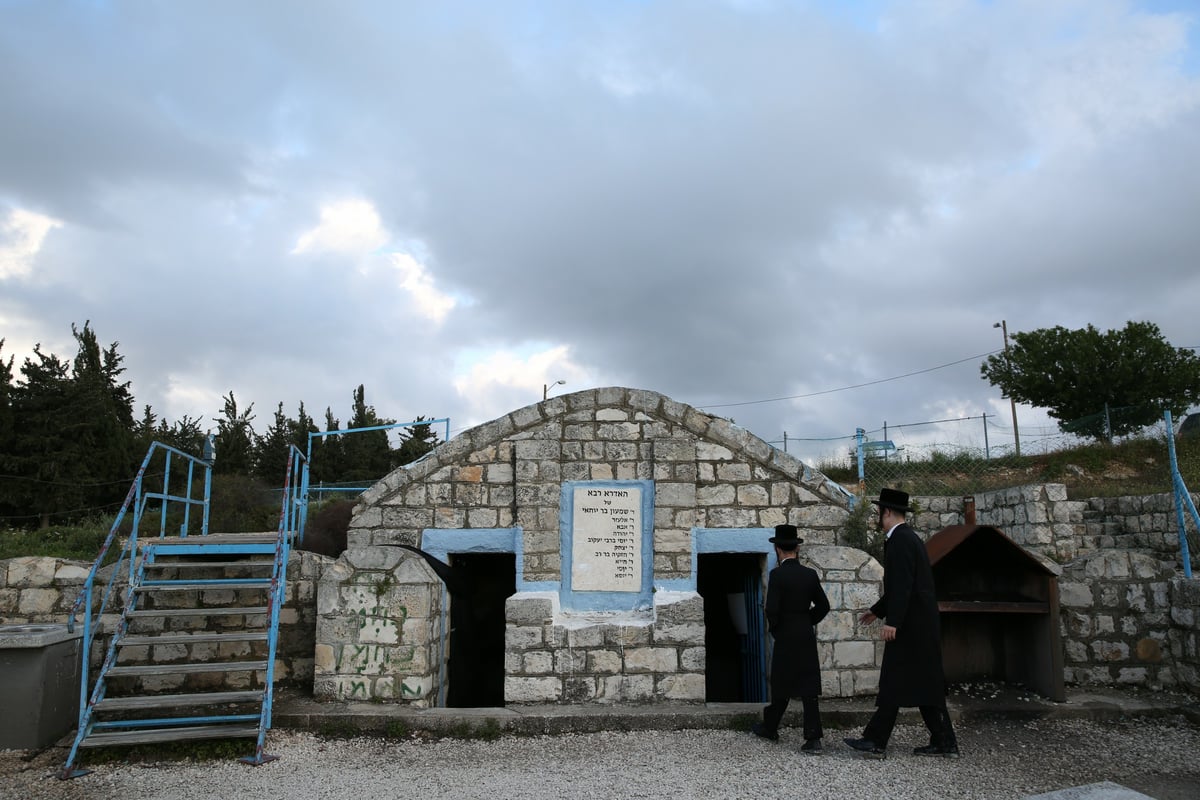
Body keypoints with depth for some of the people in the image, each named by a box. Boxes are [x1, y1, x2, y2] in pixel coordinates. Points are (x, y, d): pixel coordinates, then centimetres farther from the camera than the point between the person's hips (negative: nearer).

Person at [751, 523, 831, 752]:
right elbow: (823, 606, 7)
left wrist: (774, 629, -1)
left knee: (782, 687, 11)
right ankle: (813, 738, 1)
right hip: (807, 638, 4)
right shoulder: (810, 574, 2)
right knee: (808, 688, 5)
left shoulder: (777, 575, -14)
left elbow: (771, 609, -18)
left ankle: (770, 728, 28)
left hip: (785, 639, -4)